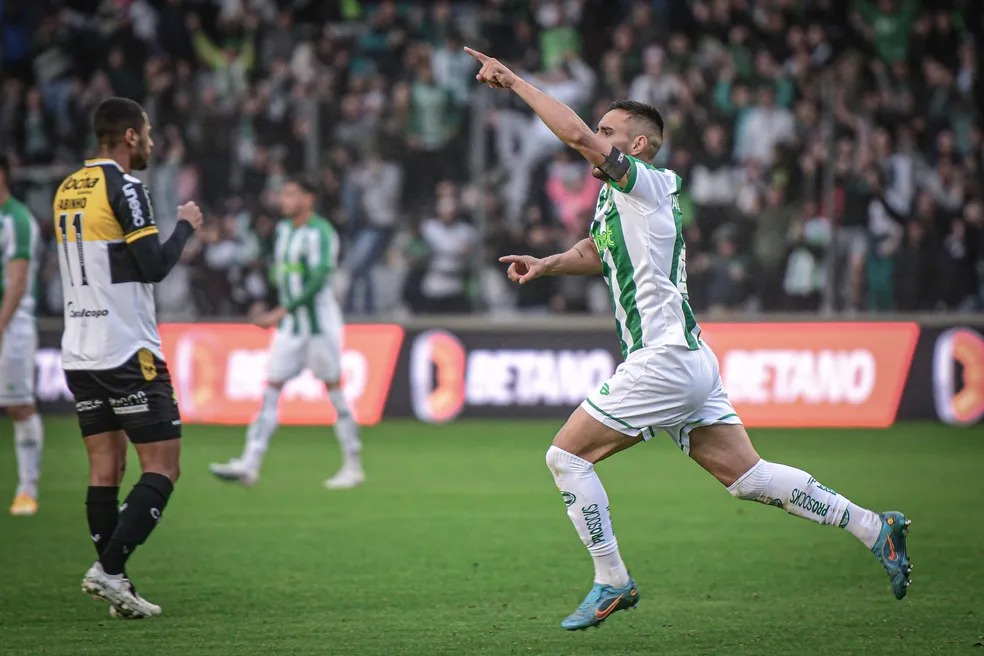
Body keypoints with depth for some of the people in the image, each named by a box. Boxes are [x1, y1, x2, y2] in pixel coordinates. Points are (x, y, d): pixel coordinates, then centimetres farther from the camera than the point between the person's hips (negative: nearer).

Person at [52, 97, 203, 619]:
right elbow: (154, 267, -14)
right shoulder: (124, 186, -11)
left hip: (78, 354, 8)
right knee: (162, 464, -3)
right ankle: (110, 568, -14)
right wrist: (185, 226, 2)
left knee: (105, 466, 8)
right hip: (127, 351, -8)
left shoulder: (67, 190, 13)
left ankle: (113, 586, 5)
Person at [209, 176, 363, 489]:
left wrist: (283, 311, -27)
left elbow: (319, 278, -23)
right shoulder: (283, 229, 10)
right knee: (272, 388, 0)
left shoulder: (320, 232, -14)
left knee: (334, 389, -1)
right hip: (290, 323, 7)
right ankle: (249, 464, -5)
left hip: (320, 320, -7)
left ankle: (353, 466, 8)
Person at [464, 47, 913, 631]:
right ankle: (874, 528, 6)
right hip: (689, 362, 10)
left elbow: (576, 134, -21)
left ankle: (613, 582, 0)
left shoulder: (647, 183, -9)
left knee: (567, 454, -4)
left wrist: (512, 80, -15)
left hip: (664, 360, -10)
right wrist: (545, 265, 18)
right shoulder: (614, 197, 18)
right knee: (748, 477, 8)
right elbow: (598, 251, 37)